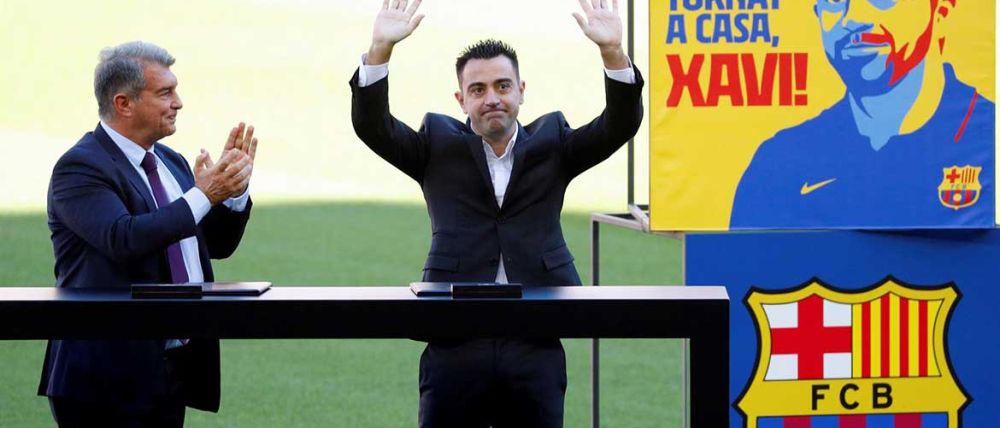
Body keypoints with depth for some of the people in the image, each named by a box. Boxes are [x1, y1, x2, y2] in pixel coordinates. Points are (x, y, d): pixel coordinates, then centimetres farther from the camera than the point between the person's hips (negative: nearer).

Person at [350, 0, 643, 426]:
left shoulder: (550, 143, 11)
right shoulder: (440, 145, 9)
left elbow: (620, 124, -1)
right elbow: (372, 126, -3)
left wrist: (612, 51, -18)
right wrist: (381, 48, -18)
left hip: (536, 345, 1)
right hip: (454, 346, -1)